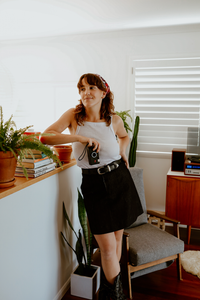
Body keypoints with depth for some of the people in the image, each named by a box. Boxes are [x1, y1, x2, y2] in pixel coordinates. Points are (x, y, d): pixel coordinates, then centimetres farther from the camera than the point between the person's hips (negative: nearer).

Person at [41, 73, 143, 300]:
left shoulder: (114, 119, 0)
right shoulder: (74, 115, -5)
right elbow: (46, 137, -18)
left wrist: (122, 152, 4)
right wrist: (80, 137, -24)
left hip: (120, 180, 3)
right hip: (94, 185, -2)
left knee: (117, 238, 15)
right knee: (108, 247, 1)